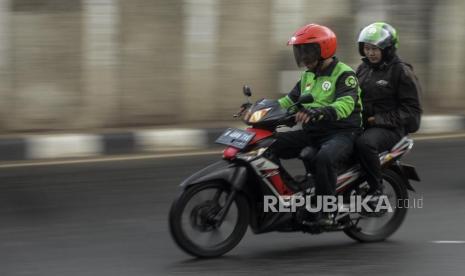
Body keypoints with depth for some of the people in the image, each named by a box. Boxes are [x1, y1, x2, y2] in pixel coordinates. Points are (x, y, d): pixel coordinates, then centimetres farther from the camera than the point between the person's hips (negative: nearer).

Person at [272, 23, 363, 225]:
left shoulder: (344, 74, -9)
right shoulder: (308, 76, 18)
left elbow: (345, 104, -26)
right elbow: (291, 100, 19)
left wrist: (318, 112, -44)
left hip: (341, 132, -8)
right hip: (311, 133, 8)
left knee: (324, 158, -40)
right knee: (271, 145, -10)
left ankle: (326, 211, -29)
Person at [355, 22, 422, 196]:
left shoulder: (402, 71, -2)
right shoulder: (363, 69, 18)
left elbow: (411, 109, -5)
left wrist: (379, 119, -14)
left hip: (389, 128, -7)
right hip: (361, 124, 7)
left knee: (364, 143, -38)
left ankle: (376, 188, -24)